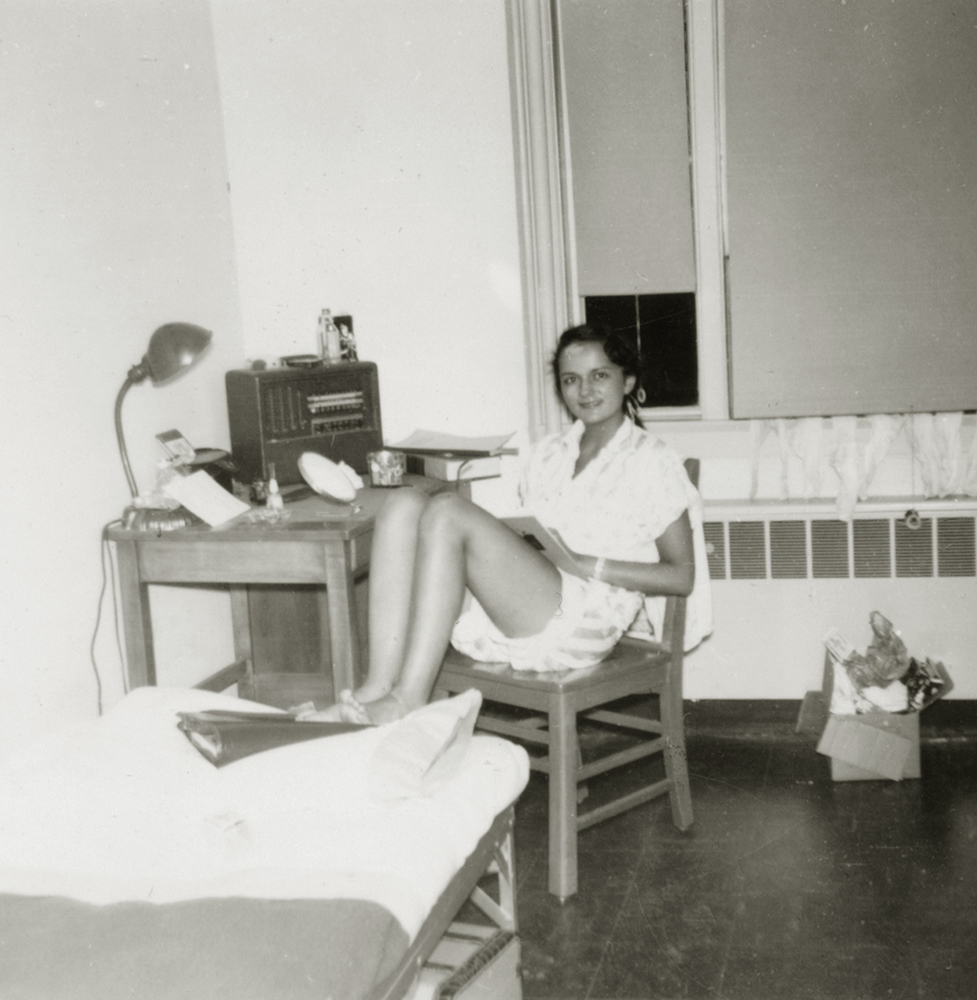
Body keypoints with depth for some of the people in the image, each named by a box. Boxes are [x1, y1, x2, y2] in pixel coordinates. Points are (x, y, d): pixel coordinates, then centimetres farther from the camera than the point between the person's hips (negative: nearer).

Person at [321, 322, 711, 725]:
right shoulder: (548, 453, 24)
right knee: (404, 504, -14)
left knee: (447, 512, -24)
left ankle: (408, 698, -27)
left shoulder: (653, 461, 6)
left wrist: (589, 566, -9)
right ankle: (379, 686, -25)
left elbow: (681, 576, 1)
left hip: (584, 622, -6)